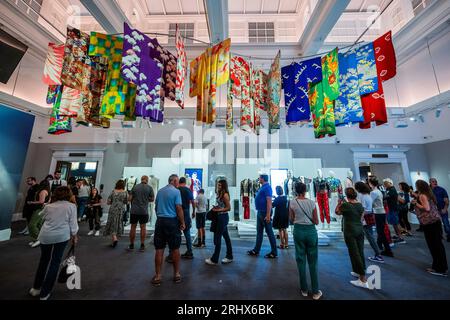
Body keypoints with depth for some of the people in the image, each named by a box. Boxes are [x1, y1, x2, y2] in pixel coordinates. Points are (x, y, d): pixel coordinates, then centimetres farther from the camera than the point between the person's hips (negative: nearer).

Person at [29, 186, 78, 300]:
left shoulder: (48, 206, 9)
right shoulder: (71, 206, -3)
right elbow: (73, 224, -4)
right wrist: (74, 236, 8)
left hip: (45, 235, 4)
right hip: (61, 236, -4)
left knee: (44, 260, 23)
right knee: (55, 262, 9)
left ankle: (36, 288, 35)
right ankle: (45, 293, 18)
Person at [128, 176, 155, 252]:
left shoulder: (135, 187, 2)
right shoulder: (149, 188, -3)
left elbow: (130, 198, 2)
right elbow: (152, 199, 0)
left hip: (134, 210, 1)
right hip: (144, 211, -1)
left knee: (133, 227, 12)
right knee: (143, 227, 9)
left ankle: (131, 245, 21)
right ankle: (142, 245, 13)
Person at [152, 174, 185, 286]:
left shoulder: (160, 191, 9)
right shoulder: (176, 191, -10)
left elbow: (156, 207, 16)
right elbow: (179, 208, -15)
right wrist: (182, 223, -6)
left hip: (160, 221, 5)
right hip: (172, 221, -4)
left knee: (159, 249, 10)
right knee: (175, 249, 9)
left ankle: (157, 276, 18)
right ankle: (177, 274, 22)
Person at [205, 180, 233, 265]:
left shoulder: (225, 195, -16)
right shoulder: (220, 194, 11)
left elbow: (228, 208, -17)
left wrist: (218, 210, -18)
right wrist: (216, 207, 1)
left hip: (223, 217, -9)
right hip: (220, 217, 9)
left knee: (217, 238, -1)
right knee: (226, 237, 16)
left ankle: (214, 259, 11)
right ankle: (229, 257, 27)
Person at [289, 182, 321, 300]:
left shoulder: (292, 203, -8)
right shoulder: (312, 203, -7)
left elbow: (291, 219, 0)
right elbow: (316, 222, -1)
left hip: (298, 230, 0)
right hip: (311, 231, 0)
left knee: (301, 260, 13)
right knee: (313, 261, 12)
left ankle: (304, 290, 25)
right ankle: (315, 292, 21)